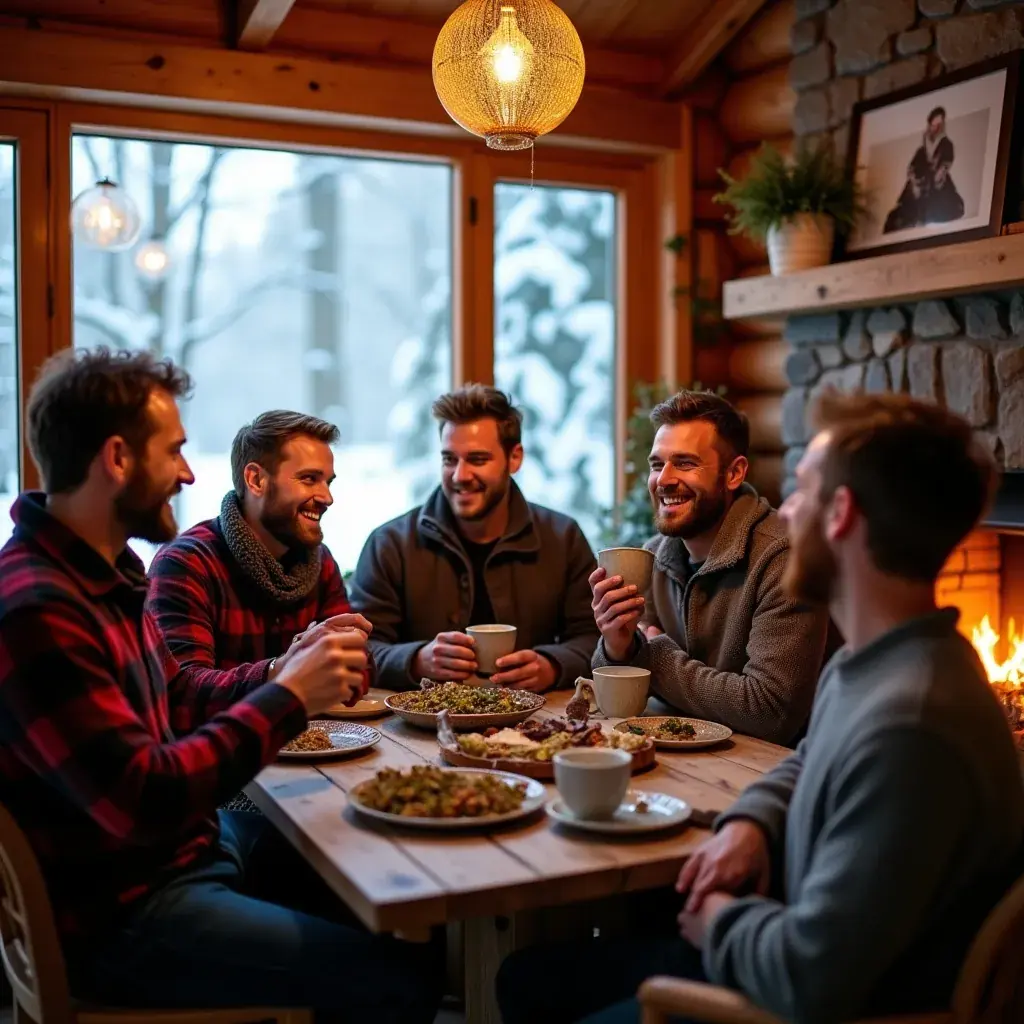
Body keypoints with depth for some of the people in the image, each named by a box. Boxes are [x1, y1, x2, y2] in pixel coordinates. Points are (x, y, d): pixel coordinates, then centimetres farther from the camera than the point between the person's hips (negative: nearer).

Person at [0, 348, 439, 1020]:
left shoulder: (105, 569, 5)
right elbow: (143, 802, -30)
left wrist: (281, 674, -2)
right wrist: (287, 699, -21)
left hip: (187, 842, 10)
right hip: (121, 913, -10)